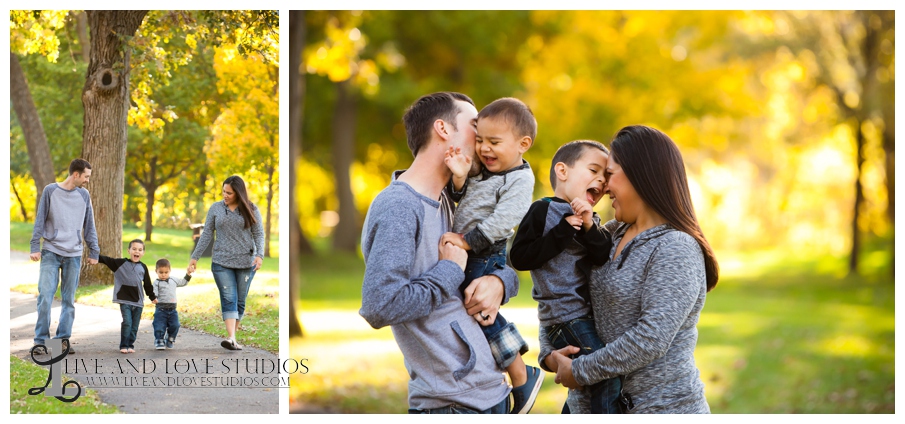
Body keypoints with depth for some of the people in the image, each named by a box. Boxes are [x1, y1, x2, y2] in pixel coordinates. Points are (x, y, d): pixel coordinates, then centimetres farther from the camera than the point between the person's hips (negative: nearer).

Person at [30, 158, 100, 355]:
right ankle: (40, 341, -4)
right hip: (51, 252, -3)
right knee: (45, 296, -8)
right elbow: (40, 221, 1)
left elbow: (89, 226, 13)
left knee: (69, 299, 4)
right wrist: (35, 247, -5)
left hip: (73, 255, 3)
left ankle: (64, 338, 11)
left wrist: (94, 251, 9)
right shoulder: (50, 191, 0)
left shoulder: (84, 195, 8)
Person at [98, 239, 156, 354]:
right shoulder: (120, 263, -1)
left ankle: (130, 345, 18)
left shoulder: (143, 267, 7)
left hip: (138, 301, 3)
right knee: (127, 323, -12)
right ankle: (123, 345, -2)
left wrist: (153, 297, 22)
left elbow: (147, 284, 17)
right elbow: (106, 260, -7)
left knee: (134, 326, 6)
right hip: (125, 300, -3)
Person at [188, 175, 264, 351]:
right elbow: (207, 234, 8)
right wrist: (194, 258, 5)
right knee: (228, 299, -12)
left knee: (240, 301, 4)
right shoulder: (216, 208, 6)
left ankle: (234, 335, 14)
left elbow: (258, 234, 1)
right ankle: (231, 339, -23)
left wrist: (259, 255, -15)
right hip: (222, 263, 0)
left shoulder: (251, 210, 3)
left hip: (246, 263, 0)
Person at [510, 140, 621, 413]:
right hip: (564, 316, -8)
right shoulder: (544, 211, -5)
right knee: (606, 376, -16)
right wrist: (563, 232, -16)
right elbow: (519, 257, -14)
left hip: (590, 314, 8)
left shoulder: (591, 222, 17)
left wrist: (590, 228, -15)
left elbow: (608, 260, 0)